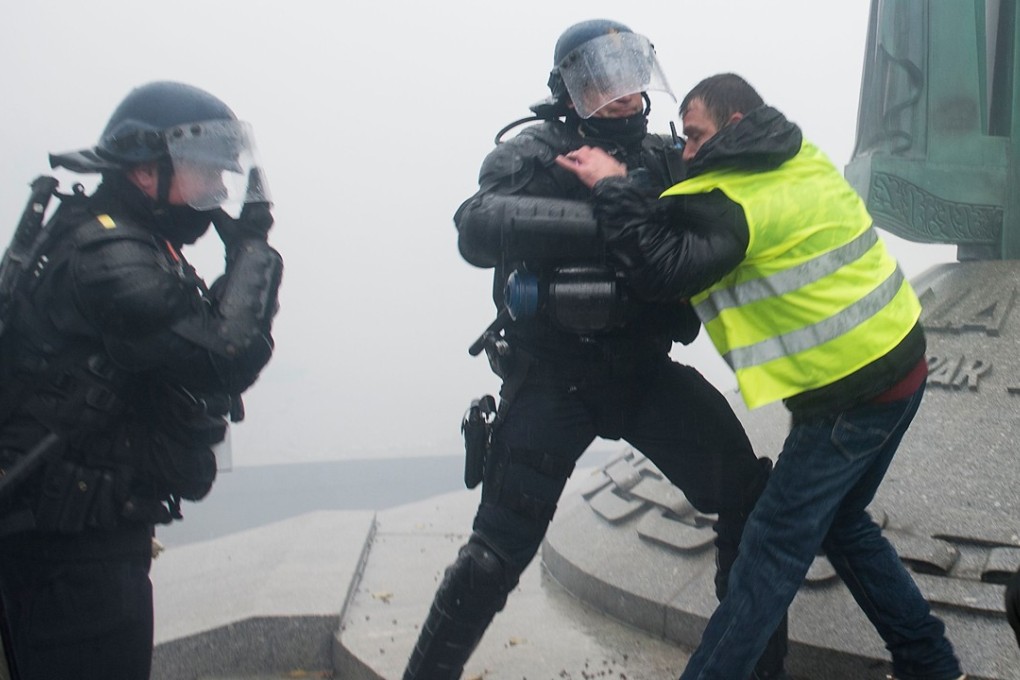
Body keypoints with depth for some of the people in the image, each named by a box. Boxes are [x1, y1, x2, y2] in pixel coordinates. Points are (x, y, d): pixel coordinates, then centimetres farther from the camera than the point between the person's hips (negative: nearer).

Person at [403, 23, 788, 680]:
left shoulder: (663, 158, 5)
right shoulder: (532, 156, -10)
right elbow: (479, 228, -30)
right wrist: (609, 220, -41)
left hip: (645, 371, 5)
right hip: (552, 380, -4)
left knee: (747, 499, 2)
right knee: (501, 548, -4)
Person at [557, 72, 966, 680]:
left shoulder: (737, 198, -18)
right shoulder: (804, 160, 9)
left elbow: (660, 268, -29)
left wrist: (612, 187, -18)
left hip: (851, 392, -9)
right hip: (899, 358, 9)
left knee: (776, 545, -3)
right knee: (840, 521, 22)